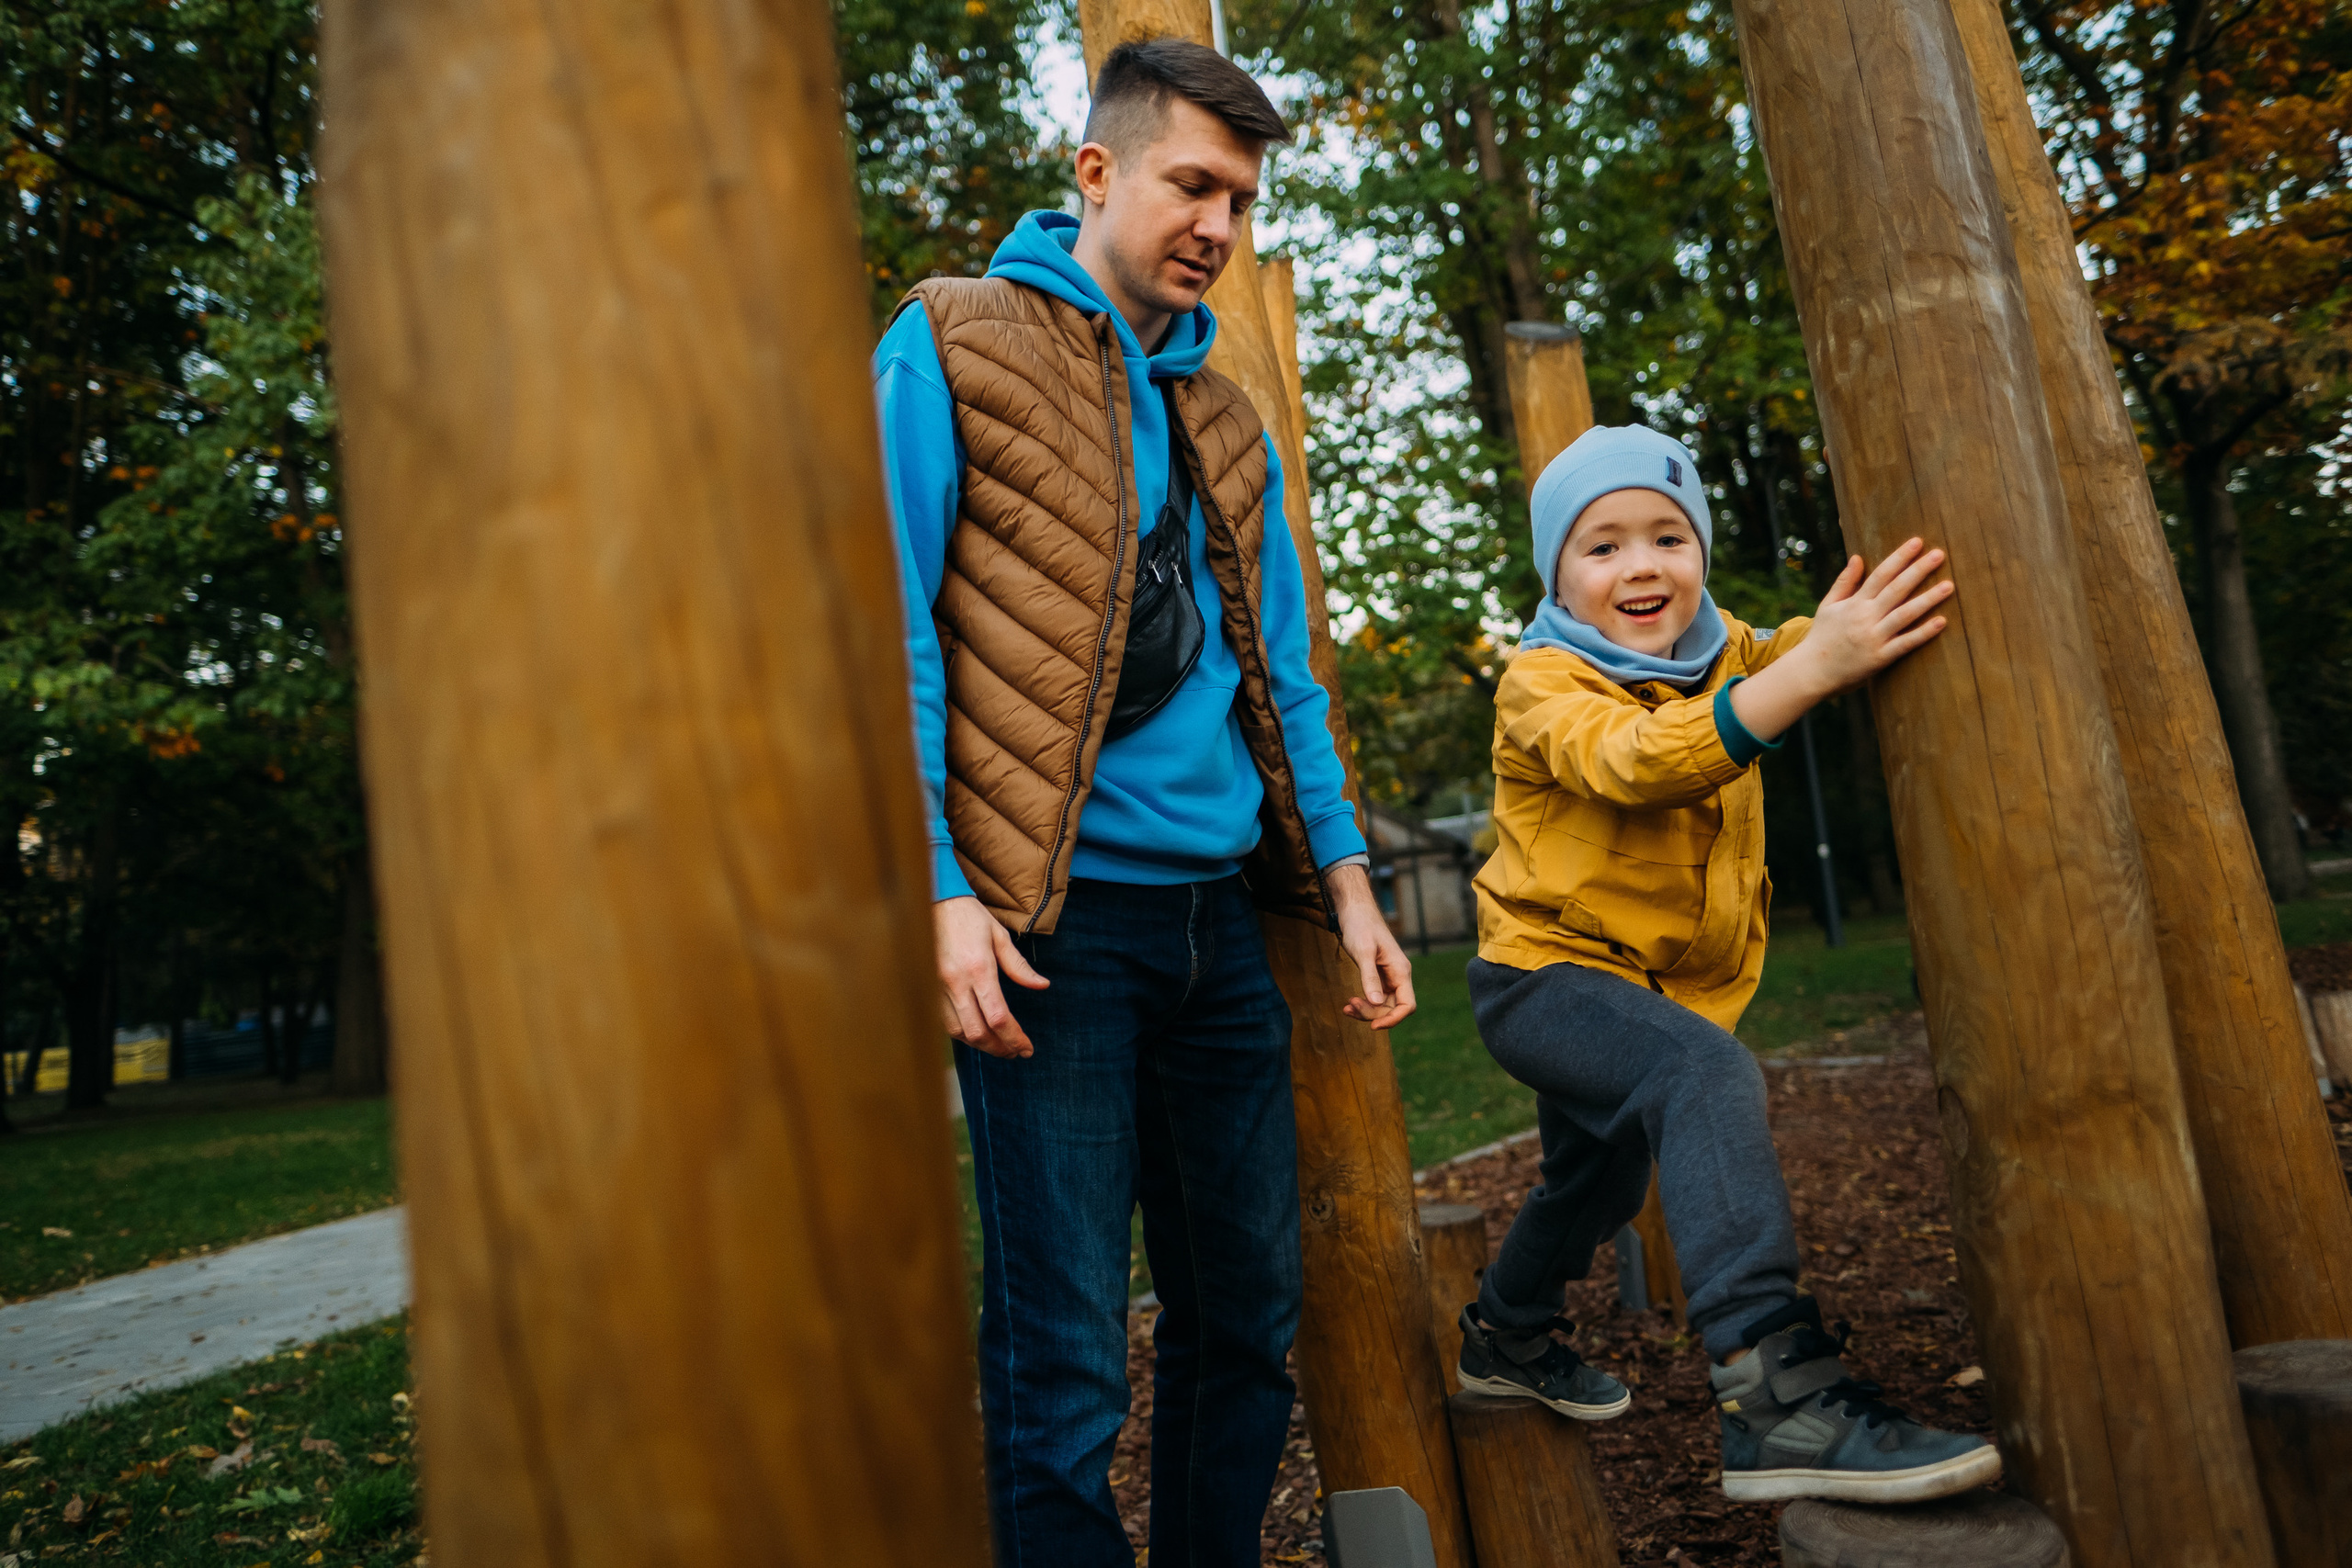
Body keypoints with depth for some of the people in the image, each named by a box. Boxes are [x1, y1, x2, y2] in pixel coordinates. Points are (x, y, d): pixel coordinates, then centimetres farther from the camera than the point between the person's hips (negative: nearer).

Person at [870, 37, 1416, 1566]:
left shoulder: (1226, 419, 19)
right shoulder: (952, 344, 2)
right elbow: (891, 633, -7)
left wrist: (1347, 879, 12)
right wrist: (937, 888, -16)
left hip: (1218, 918, 7)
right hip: (1053, 917, -6)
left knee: (1249, 1314, 15)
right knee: (1066, 1363, 0)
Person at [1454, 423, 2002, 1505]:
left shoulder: (1722, 654, 5)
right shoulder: (1543, 683, -19)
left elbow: (1793, 648, -11)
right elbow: (1637, 756, -38)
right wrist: (1817, 668, -50)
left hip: (1661, 980, 8)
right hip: (1546, 973, -8)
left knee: (1601, 1182, 25)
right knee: (1704, 1071, -35)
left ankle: (1506, 1334, 50)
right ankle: (1777, 1394, -37)